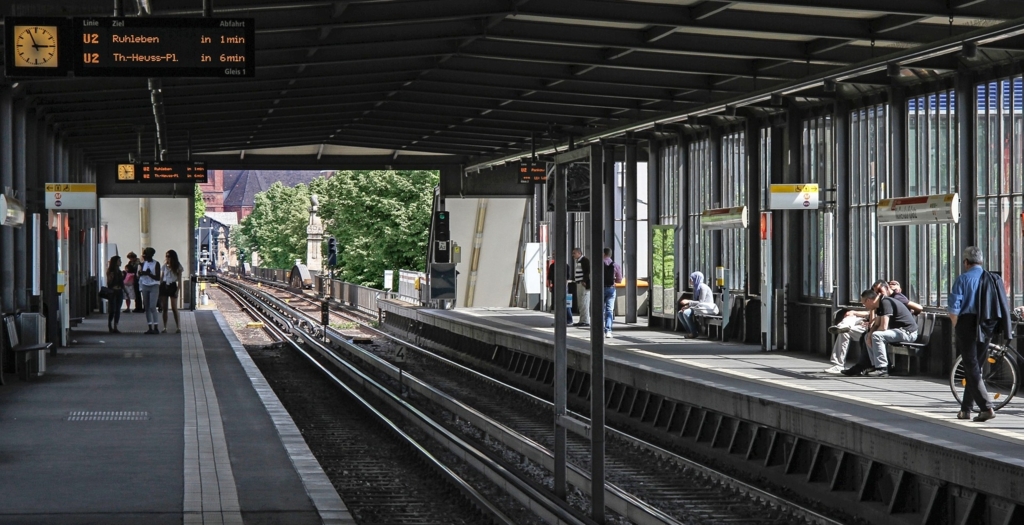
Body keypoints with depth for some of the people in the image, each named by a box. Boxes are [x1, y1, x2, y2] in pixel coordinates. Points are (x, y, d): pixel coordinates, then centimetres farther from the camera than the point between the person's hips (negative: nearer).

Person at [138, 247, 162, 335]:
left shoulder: (156, 264, -5)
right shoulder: (143, 264, 10)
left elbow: (158, 278, -10)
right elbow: (140, 274, 15)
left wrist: (149, 274, -20)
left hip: (154, 287, -5)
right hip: (145, 286, 5)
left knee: (152, 307, -14)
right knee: (147, 307, 3)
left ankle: (156, 327, -12)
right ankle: (150, 327, 6)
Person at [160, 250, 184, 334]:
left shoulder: (178, 267, 0)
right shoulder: (165, 266, 9)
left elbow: (179, 280, -1)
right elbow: (161, 278, 12)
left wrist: (177, 290, -11)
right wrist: (159, 288, 5)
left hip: (172, 286, -3)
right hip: (164, 286, 3)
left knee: (174, 308, -8)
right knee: (164, 308, 2)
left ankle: (178, 327, -6)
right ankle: (165, 327, 5)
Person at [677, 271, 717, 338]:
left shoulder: (703, 287, -14)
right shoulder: (697, 287, 15)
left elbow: (701, 302, -19)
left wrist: (688, 302, -20)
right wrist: (687, 306, -1)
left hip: (707, 308, -10)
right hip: (698, 307, 10)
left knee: (686, 313, -28)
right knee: (680, 313, 0)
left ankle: (694, 332, -17)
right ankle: (689, 332, -1)